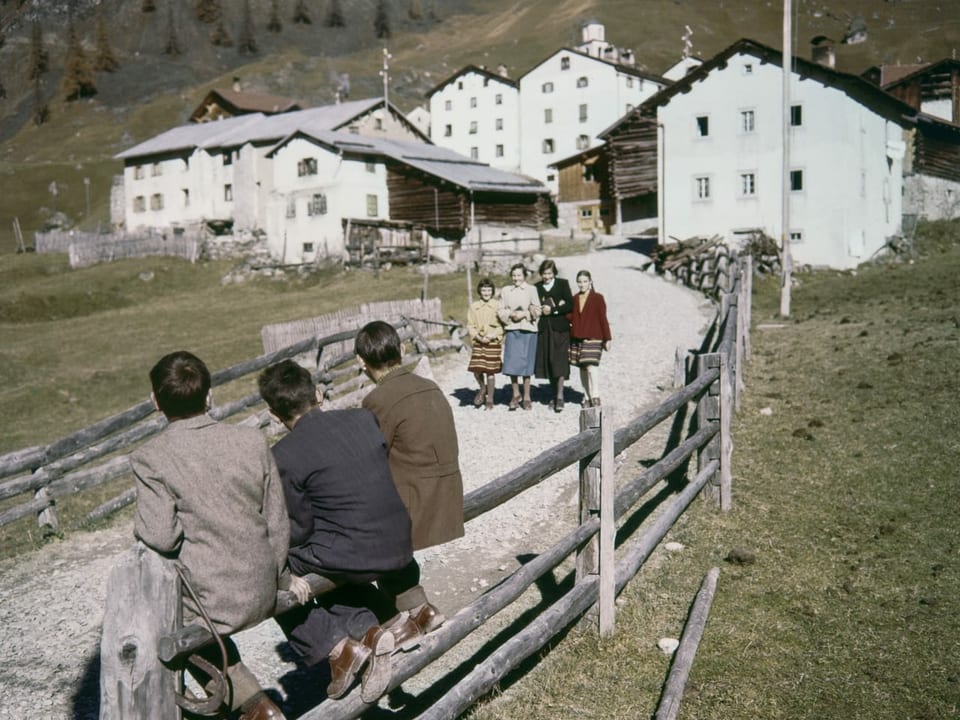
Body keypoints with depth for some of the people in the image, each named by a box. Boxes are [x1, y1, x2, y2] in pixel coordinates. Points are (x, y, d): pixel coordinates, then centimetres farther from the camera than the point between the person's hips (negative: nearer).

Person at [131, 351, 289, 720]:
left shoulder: (150, 458, -14)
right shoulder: (252, 441, -4)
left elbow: (161, 535, -19)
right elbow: (277, 523, 2)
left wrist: (140, 524, 4)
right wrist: (276, 579, 16)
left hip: (208, 599, -4)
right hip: (262, 595, 4)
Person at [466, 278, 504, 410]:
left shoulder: (497, 306, 1)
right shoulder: (474, 307, 6)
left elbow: (502, 326, 1)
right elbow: (470, 326, 6)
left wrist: (492, 336, -12)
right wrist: (478, 337, -9)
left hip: (493, 343, -2)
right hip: (478, 343, 2)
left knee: (490, 371, -1)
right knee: (476, 369, -6)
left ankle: (489, 399, 13)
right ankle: (483, 388, 25)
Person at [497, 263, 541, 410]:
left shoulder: (531, 290, 1)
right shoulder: (505, 291, 10)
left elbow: (537, 311, 2)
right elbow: (500, 311, 10)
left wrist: (524, 314, -12)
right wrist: (510, 315, -7)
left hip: (528, 330, -2)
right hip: (511, 330, 2)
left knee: (526, 364, 0)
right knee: (511, 364, -2)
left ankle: (526, 397, 11)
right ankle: (516, 394, 16)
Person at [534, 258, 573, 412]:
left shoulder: (563, 284, 4)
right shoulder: (537, 287, 10)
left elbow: (570, 305, -3)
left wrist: (552, 310, -12)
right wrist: (556, 306, -9)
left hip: (560, 328, -3)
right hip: (544, 328, 3)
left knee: (559, 361, -10)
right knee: (548, 362, 4)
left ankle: (560, 396, -11)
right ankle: (553, 395, 14)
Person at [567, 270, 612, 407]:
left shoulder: (598, 298, -2)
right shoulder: (575, 299, 11)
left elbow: (603, 319, -3)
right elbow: (571, 317, 10)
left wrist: (607, 339, -4)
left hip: (593, 338, -5)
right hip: (577, 338, 5)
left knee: (592, 366, -16)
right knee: (582, 368, 7)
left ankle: (595, 397, -16)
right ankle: (587, 397, 14)